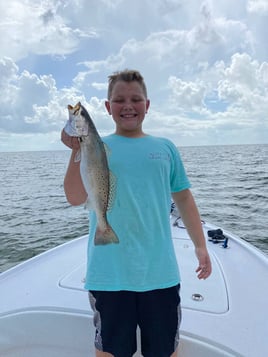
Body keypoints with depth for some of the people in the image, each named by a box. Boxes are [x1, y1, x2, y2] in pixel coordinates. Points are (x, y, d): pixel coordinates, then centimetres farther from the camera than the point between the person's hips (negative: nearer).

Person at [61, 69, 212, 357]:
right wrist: (78, 151, -21)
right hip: (109, 276, -1)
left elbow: (183, 198, 10)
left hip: (161, 274, 2)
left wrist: (200, 246, 6)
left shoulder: (165, 148, 7)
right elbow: (75, 197, -8)